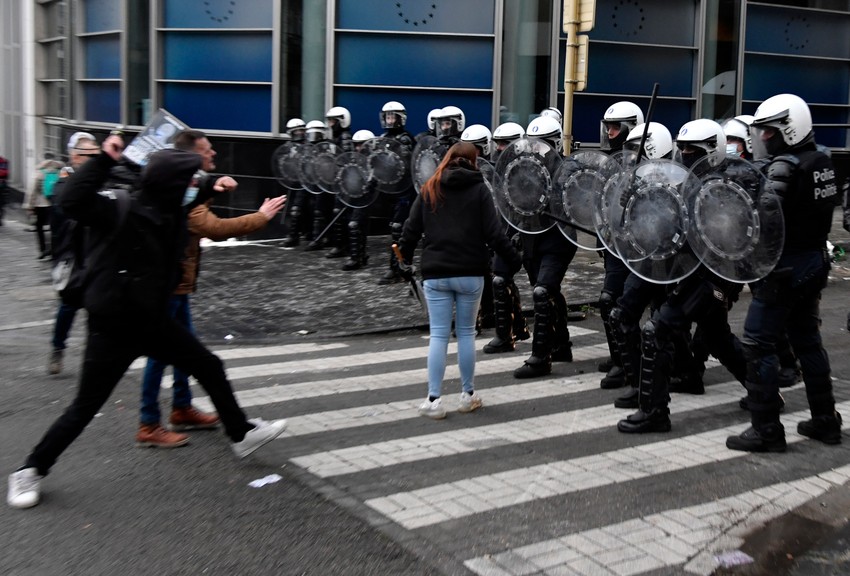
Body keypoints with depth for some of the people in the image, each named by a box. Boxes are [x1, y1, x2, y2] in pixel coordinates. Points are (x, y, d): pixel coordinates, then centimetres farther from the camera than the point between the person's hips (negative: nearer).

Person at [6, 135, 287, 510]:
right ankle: (32, 470, 22)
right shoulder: (119, 209, -22)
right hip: (111, 328, -8)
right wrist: (105, 160, -40)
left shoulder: (170, 214, 1)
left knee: (209, 367, 13)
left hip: (152, 321, 8)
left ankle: (241, 435, 31)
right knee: (85, 407, 2)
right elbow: (72, 202, -41)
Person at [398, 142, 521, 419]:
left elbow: (411, 229, 4)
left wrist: (405, 254, 20)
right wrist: (513, 258, 5)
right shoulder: (479, 189, 0)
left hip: (435, 274, 1)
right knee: (466, 333, 10)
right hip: (470, 273, -1)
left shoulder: (429, 189, 6)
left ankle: (433, 400, -2)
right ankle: (468, 395, 17)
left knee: (438, 335, 2)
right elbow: (493, 233, -6)